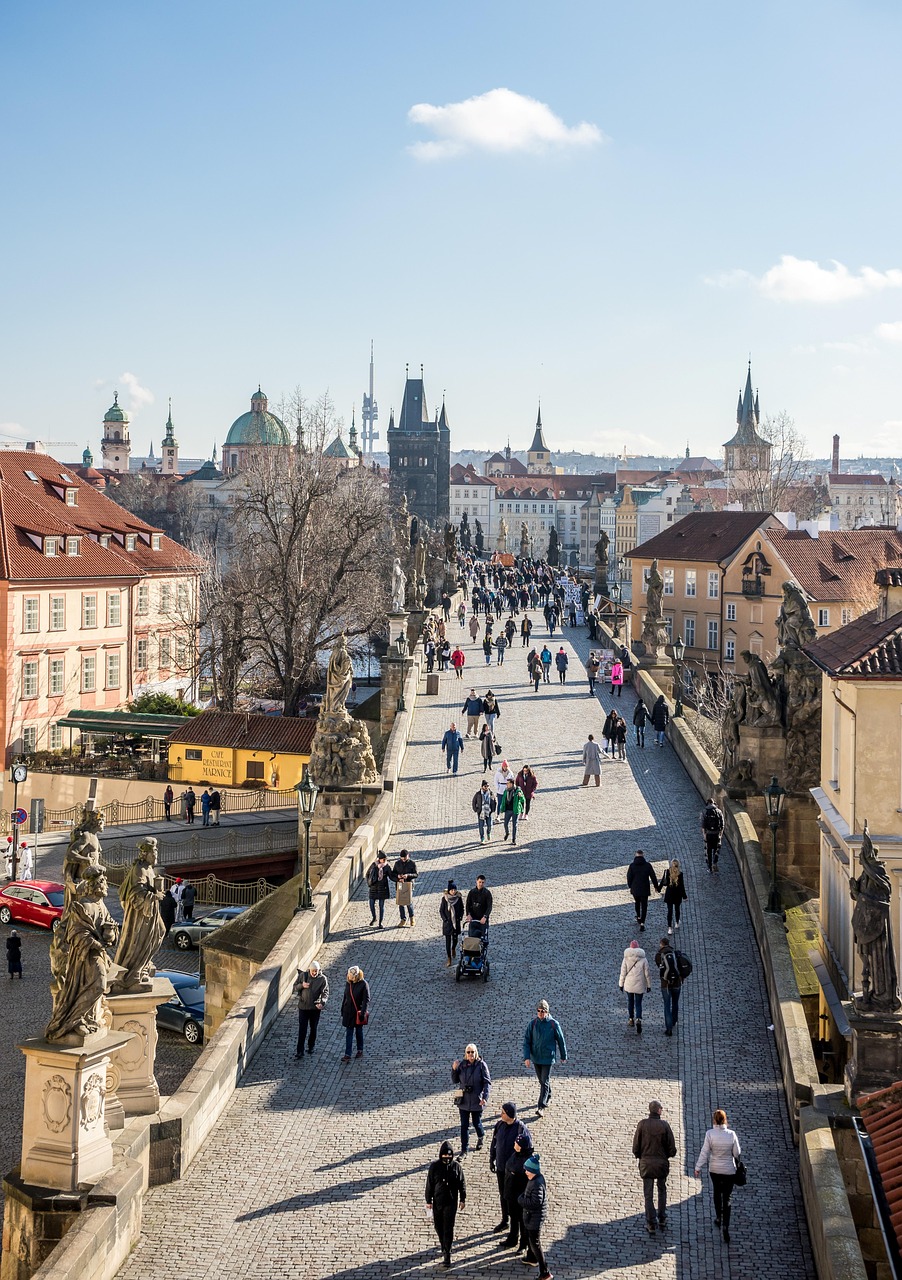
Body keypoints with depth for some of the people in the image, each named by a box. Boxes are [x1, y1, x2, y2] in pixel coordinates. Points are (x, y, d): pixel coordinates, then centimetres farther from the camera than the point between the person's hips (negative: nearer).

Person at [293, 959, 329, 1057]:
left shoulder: (323, 979, -9)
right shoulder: (303, 975, -6)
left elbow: (325, 992, -10)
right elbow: (295, 987, 3)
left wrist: (322, 1002, -28)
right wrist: (302, 985, -19)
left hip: (315, 1007, 0)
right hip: (303, 1006, 0)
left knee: (313, 1028, 16)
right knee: (302, 1029, -4)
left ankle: (311, 1046, 36)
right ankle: (299, 1051, -1)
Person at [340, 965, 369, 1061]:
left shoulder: (363, 984, -14)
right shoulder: (348, 983, 1)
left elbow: (366, 1000, -14)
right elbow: (345, 997, 11)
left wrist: (363, 1013, -20)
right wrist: (342, 1010, 12)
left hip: (358, 1012, -3)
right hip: (348, 1012, 3)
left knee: (359, 1032, 13)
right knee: (349, 1033, 1)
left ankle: (360, 1051, 32)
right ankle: (347, 1055, -1)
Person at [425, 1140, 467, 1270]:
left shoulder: (456, 1166, -6)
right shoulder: (434, 1166, -7)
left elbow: (462, 1183, 2)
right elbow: (429, 1184, -1)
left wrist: (463, 1199, 3)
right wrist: (428, 1201, 0)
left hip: (451, 1202, -2)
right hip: (437, 1202, 2)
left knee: (448, 1228, -6)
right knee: (438, 1226, 12)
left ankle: (447, 1255, -3)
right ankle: (444, 1247, 35)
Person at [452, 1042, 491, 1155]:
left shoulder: (481, 1065, -9)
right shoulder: (462, 1065, 0)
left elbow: (487, 1082, -11)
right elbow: (455, 1080, 8)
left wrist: (485, 1097, -22)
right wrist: (454, 1069, -10)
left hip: (477, 1101, -2)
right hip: (464, 1100, 3)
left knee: (476, 1123, 12)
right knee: (464, 1125, 4)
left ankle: (481, 1137, 44)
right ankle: (464, 1149, 12)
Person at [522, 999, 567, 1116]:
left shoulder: (553, 1024, -11)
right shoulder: (533, 1024, -5)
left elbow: (560, 1040, 1)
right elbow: (526, 1041, -4)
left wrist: (563, 1056, 9)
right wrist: (526, 1057, -15)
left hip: (548, 1058, -4)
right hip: (535, 1058, 4)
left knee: (545, 1082, -8)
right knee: (542, 1081, 18)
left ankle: (541, 1107, -8)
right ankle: (548, 1098, 40)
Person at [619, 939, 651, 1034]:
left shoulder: (626, 958, -5)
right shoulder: (643, 959, -6)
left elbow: (623, 972, -3)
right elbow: (647, 973, -3)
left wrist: (621, 984, 7)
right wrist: (648, 985, 7)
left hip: (629, 984, 1)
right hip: (640, 985, -1)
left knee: (630, 1001, 21)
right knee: (638, 1003, 3)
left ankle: (631, 1019, 32)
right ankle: (638, 1020, -19)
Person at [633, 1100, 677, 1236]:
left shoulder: (642, 1124, -10)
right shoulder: (664, 1125, -11)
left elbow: (636, 1146, -8)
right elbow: (672, 1148, -8)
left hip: (646, 1163, 0)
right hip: (662, 1163, 0)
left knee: (648, 1194, 7)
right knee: (662, 1190, 23)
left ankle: (651, 1224, 6)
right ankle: (662, 1219, 28)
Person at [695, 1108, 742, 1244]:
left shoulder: (710, 1134, -17)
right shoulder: (731, 1134, -15)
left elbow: (704, 1152, -14)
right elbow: (737, 1153, -7)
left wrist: (698, 1168, -5)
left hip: (714, 1169, 1)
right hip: (729, 1170, -1)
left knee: (717, 1193, 25)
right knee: (726, 1198, 6)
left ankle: (718, 1218, 39)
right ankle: (725, 1225, -6)